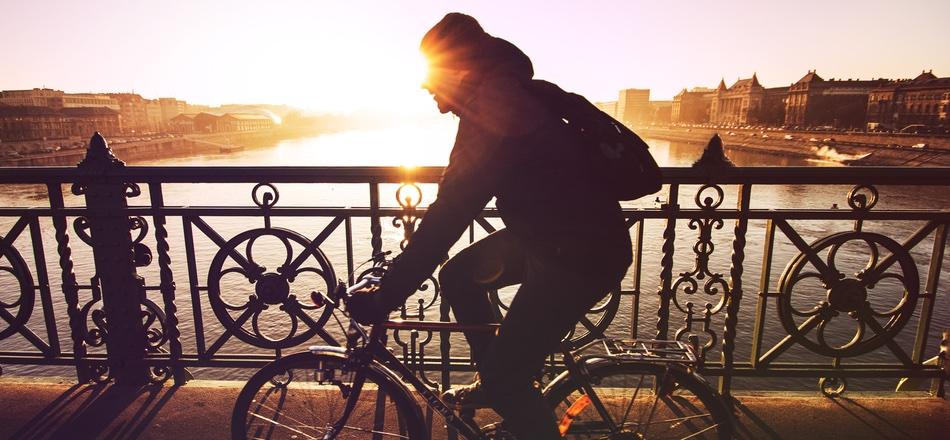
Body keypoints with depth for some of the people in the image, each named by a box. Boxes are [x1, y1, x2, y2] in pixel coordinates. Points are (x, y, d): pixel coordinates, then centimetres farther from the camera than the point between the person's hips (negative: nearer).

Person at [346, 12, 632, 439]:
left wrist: (385, 297, -22)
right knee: (459, 276, 14)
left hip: (582, 252, -9)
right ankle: (493, 382, 29)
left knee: (505, 378, -5)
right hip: (545, 232, 10)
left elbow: (449, 215, -28)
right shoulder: (503, 97, 7)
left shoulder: (494, 115, -23)